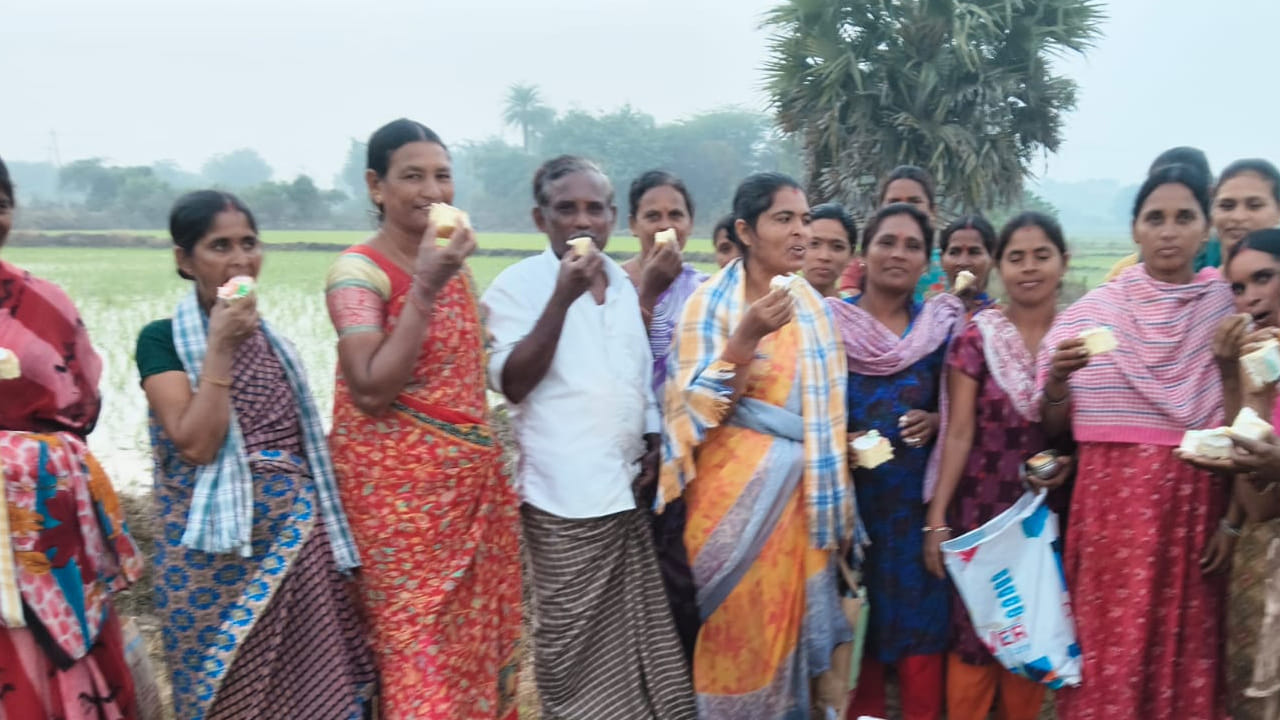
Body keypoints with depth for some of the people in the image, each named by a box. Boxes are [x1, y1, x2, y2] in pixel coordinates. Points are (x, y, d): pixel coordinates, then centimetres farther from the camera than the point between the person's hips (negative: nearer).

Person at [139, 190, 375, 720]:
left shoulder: (269, 336, 10)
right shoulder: (162, 339, -5)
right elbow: (196, 445, -17)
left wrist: (326, 531, 12)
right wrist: (219, 348, -16)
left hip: (295, 532, 5)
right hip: (217, 543, -4)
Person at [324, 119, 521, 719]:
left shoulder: (452, 262, 10)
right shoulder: (359, 270, -12)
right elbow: (371, 391, -22)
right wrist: (425, 286, -24)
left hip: (471, 479, 7)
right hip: (400, 487, -7)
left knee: (480, 633, 13)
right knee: (421, 646, 0)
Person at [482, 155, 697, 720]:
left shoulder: (623, 282, 10)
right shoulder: (518, 284, -7)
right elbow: (511, 383, -18)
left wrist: (653, 444, 9)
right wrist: (563, 296, -23)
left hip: (627, 488, 6)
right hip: (565, 498, -6)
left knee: (637, 636, 15)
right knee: (575, 645, 3)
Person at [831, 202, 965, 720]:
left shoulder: (941, 327, 5)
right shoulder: (830, 321, -1)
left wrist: (933, 422, -7)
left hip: (917, 497, 1)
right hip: (849, 494, -1)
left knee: (920, 617, 3)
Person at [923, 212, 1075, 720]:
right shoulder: (977, 337, -3)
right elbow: (959, 433, -6)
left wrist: (1073, 460, -11)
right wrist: (936, 516, -10)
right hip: (982, 507, -2)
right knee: (973, 633, 1)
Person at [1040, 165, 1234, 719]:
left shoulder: (1229, 309, 3)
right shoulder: (1091, 312, 2)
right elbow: (1053, 426, 4)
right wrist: (1057, 377, -16)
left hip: (1198, 505, 1)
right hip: (1112, 505, 0)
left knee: (1189, 651, 5)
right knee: (1110, 648, 0)